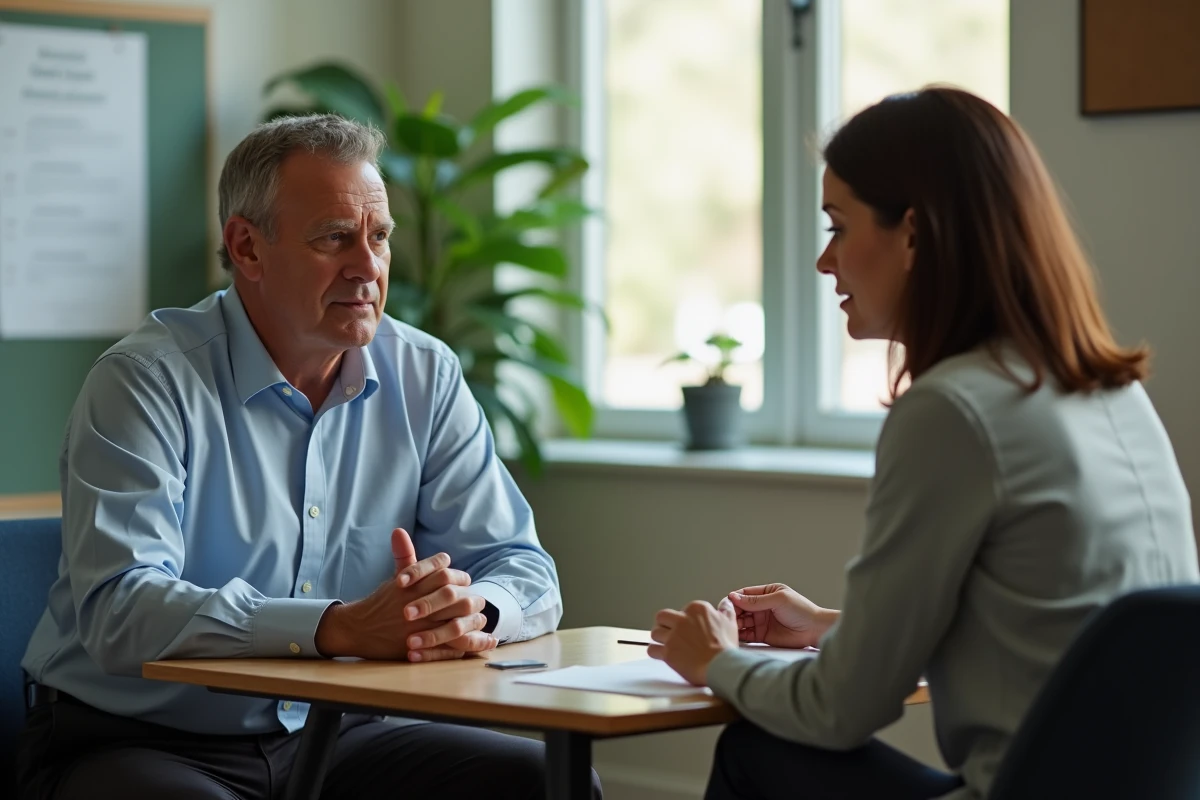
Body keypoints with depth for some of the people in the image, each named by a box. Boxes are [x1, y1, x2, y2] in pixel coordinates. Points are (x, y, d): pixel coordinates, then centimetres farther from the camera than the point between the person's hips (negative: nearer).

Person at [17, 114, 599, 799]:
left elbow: (525, 571, 3)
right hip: (135, 742, -5)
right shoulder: (146, 383, -12)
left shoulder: (426, 377, 4)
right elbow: (119, 611, -25)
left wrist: (472, 611, -23)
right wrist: (340, 627, -36)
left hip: (331, 737, 5)